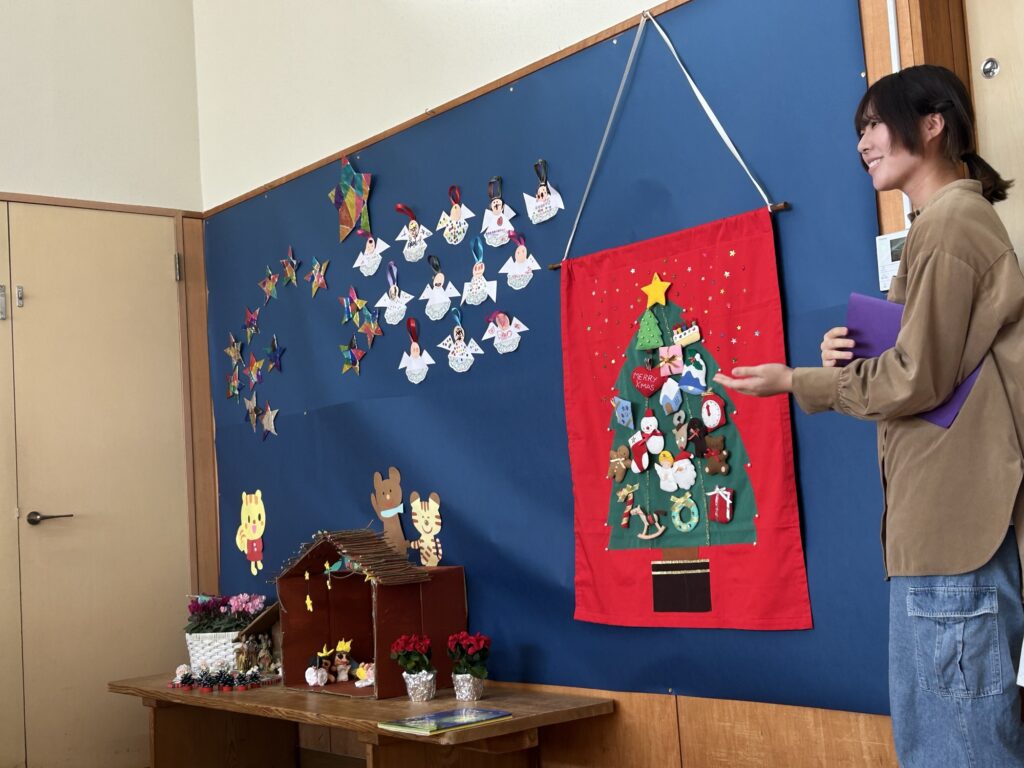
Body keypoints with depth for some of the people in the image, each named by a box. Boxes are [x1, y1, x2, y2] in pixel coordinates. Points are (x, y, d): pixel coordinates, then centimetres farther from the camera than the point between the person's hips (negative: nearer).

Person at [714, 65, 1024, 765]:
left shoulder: (950, 220, -10)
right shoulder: (959, 219, 24)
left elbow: (917, 377, -15)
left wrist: (796, 381, -3)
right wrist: (847, 358, 5)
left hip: (956, 522, -11)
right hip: (956, 518, 11)